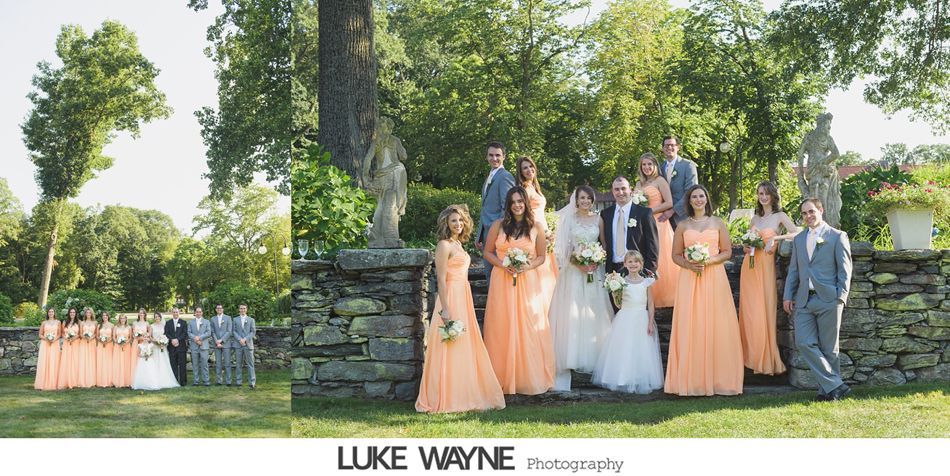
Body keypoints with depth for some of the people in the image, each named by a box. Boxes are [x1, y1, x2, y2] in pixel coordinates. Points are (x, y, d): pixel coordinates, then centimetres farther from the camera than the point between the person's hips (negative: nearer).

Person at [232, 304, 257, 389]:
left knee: (250, 363, -5)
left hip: (248, 344, -1)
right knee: (238, 364, 2)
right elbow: (234, 331, 4)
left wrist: (245, 339, -10)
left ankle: (252, 382, -8)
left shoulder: (251, 320, 11)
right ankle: (238, 382, 7)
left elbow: (253, 332, 3)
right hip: (238, 344, 1)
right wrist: (240, 339, -12)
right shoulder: (235, 320, 12)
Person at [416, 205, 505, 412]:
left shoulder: (458, 244, 16)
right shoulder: (444, 245, -10)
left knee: (465, 347, 11)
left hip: (464, 298, 9)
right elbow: (441, 279, -16)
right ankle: (446, 398, 1)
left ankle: (464, 396, 18)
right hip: (451, 298, -9)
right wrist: (445, 309, -21)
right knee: (450, 350, -5)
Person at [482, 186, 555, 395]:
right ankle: (503, 378, 10)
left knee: (528, 328, 0)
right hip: (502, 282, 0)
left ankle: (531, 378, 10)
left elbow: (541, 257, 10)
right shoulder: (498, 226, 3)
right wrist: (503, 264, -10)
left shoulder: (536, 228, 4)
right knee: (503, 329, 2)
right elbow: (488, 253, 7)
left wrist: (528, 266, -9)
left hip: (528, 282, 0)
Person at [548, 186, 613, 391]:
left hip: (595, 270, 2)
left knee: (594, 311, 0)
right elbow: (563, 248, -1)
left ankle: (592, 356, 7)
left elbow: (604, 244, 10)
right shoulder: (569, 219, 3)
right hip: (574, 271, -1)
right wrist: (578, 264, -14)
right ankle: (573, 357, -3)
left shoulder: (598, 219, 7)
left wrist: (597, 261, -8)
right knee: (572, 311, -5)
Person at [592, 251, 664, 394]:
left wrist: (650, 322, -3)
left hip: (642, 319, 0)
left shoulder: (646, 282, 1)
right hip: (625, 319, 0)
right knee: (624, 349, 1)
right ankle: (624, 380, 9)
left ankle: (641, 381, 9)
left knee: (642, 350, 1)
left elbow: (650, 303, 2)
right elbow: (618, 304, 5)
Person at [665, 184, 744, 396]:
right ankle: (692, 378, 0)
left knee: (715, 327, -3)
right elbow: (676, 255, 9)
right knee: (690, 328, -4)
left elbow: (727, 252, 6)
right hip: (689, 279, 0)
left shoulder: (718, 223, 9)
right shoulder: (683, 226, 10)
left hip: (714, 278, 0)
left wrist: (708, 262, -10)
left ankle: (717, 378, 3)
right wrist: (689, 265, -10)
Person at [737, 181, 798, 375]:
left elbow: (796, 233, -13)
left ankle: (766, 360, 1)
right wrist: (747, 247, 4)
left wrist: (774, 238, -19)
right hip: (749, 265, 5)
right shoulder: (755, 218, 16)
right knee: (749, 311, 2)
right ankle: (752, 357, 9)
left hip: (765, 265, -5)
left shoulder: (779, 216, 1)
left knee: (763, 311, -7)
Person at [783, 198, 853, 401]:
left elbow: (844, 270, -2)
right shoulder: (798, 239, 18)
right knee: (804, 343, -7)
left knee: (829, 348, 1)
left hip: (828, 300, -5)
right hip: (804, 300, 5)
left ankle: (828, 390, 11)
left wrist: (841, 297, -10)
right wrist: (788, 295, 10)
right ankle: (835, 385, -2)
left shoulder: (837, 237, 2)